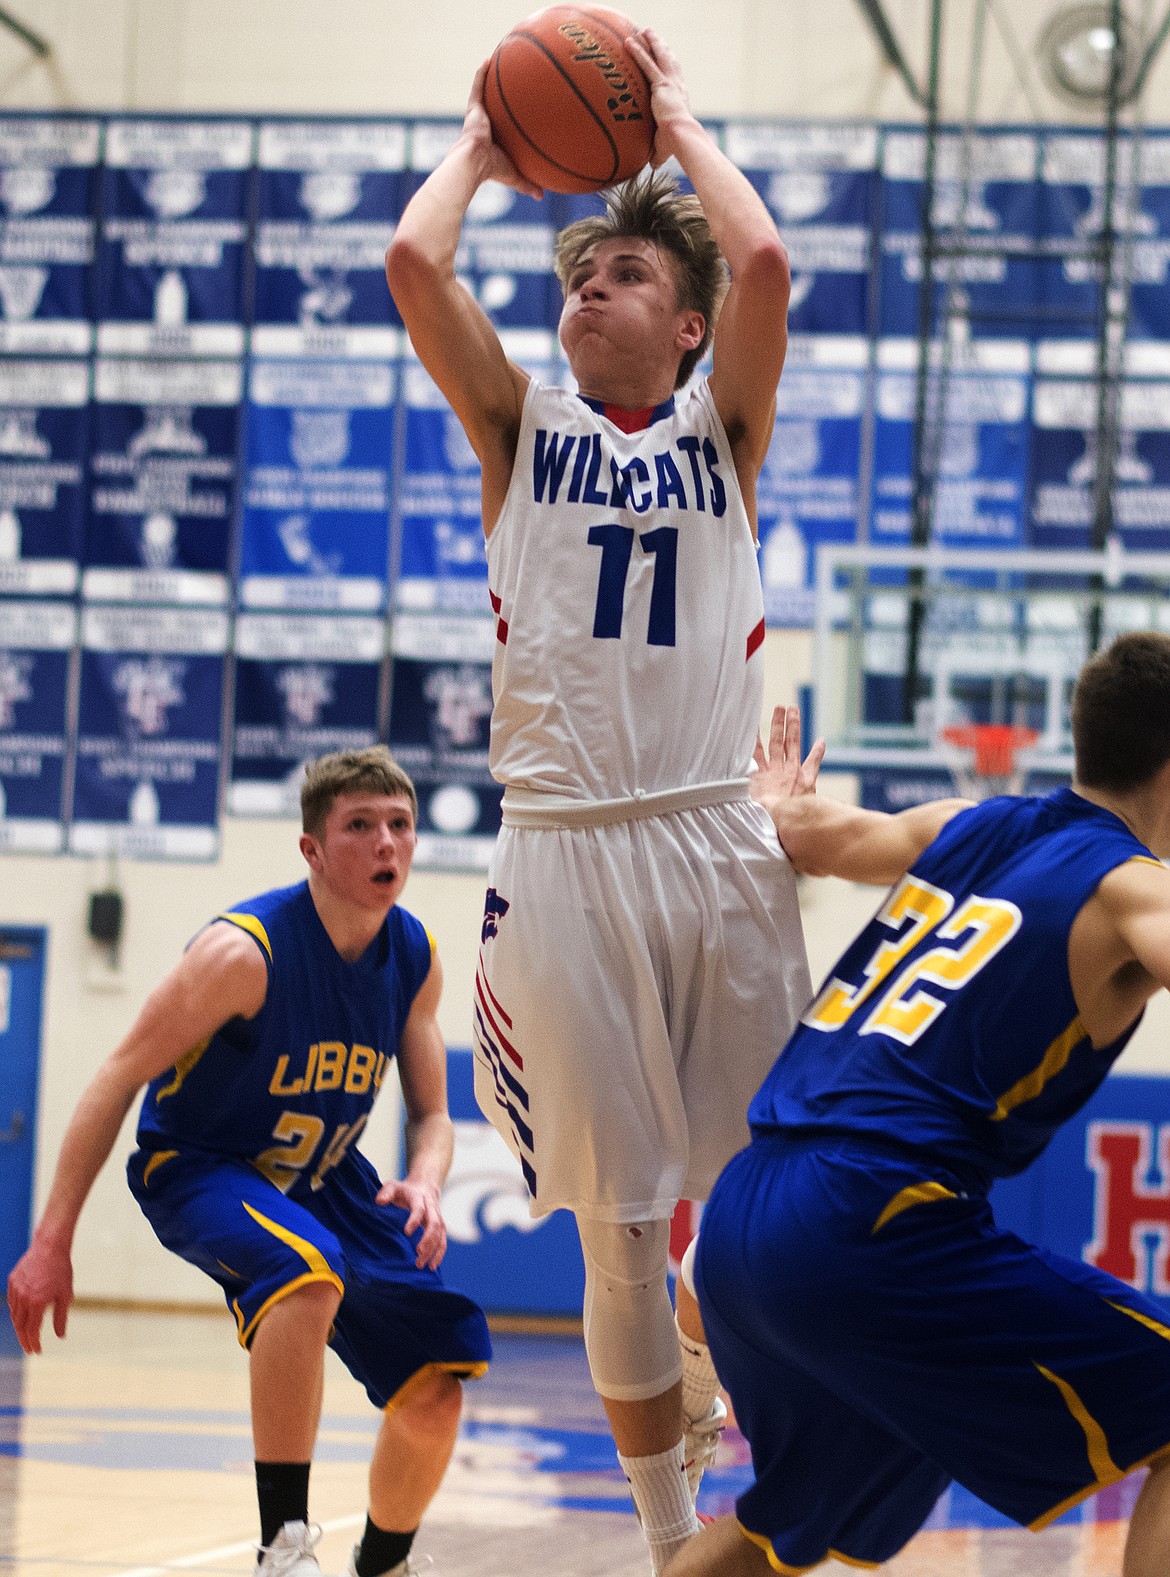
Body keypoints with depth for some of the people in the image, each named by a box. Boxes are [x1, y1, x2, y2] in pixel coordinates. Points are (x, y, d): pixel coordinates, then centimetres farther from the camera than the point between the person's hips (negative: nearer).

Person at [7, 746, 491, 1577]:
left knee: (434, 1395, -2)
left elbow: (431, 1113, 4)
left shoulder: (416, 958, -8)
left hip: (321, 1177, 6)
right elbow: (121, 1079, -21)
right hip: (197, 1167, -6)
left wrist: (424, 1188, -21)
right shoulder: (246, 950, -26)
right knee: (310, 1270, -39)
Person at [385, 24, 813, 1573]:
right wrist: (482, 145, 15)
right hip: (562, 849, 0)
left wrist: (678, 123, 8)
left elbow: (763, 261, -5)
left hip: (719, 840, 0)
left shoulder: (721, 427, 12)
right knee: (623, 1222, 2)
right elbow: (413, 263, -1)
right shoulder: (520, 424, 14)